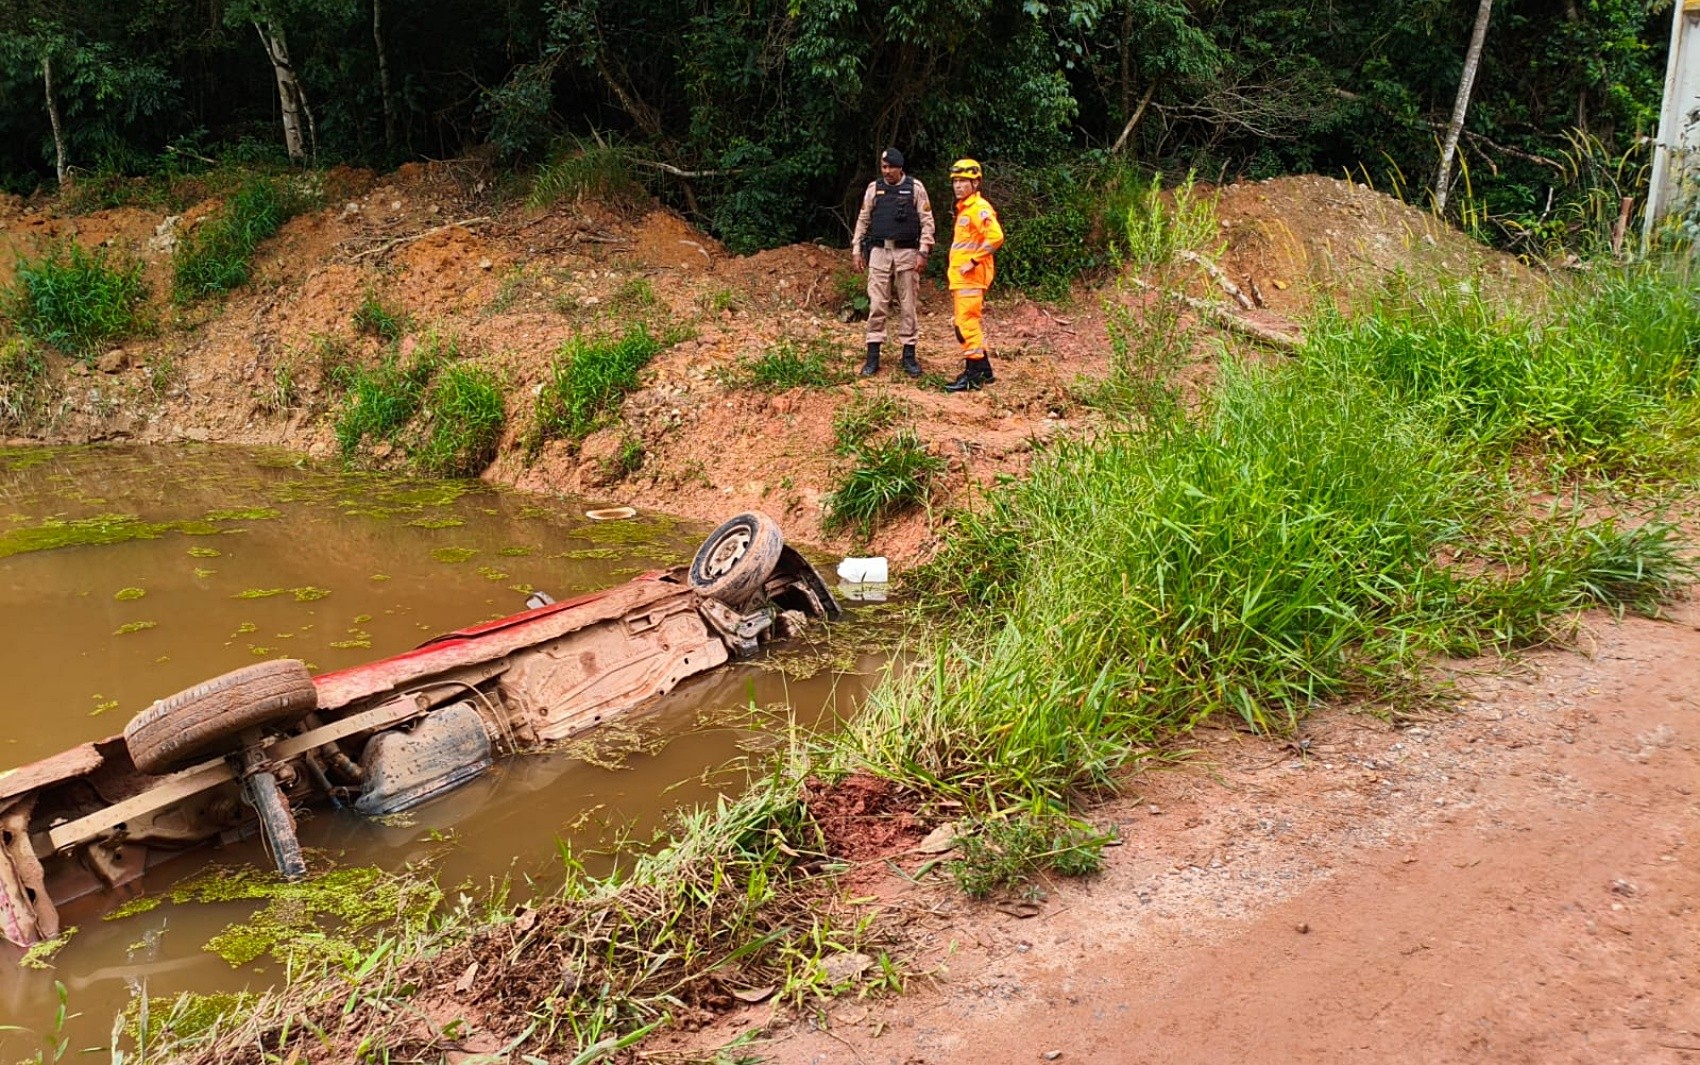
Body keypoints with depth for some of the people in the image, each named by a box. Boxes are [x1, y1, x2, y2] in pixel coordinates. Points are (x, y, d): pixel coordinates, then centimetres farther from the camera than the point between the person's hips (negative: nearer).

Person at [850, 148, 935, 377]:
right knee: (876, 305, -1)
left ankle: (909, 356, 10)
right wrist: (856, 250, 6)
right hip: (879, 252, 2)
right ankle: (872, 357, 3)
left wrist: (923, 252, -9)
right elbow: (863, 220, 12)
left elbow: (927, 222, -1)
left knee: (908, 306, 3)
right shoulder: (874, 188, 8)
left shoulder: (915, 188, 1)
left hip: (907, 253, -1)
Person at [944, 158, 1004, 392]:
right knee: (964, 324, 14)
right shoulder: (962, 208, 19)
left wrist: (974, 261, -21)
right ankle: (984, 370, 22)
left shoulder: (979, 208, -12)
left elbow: (995, 237, -25)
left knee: (968, 323, -10)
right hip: (959, 277, 10)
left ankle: (973, 374, -7)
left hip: (971, 277, -10)